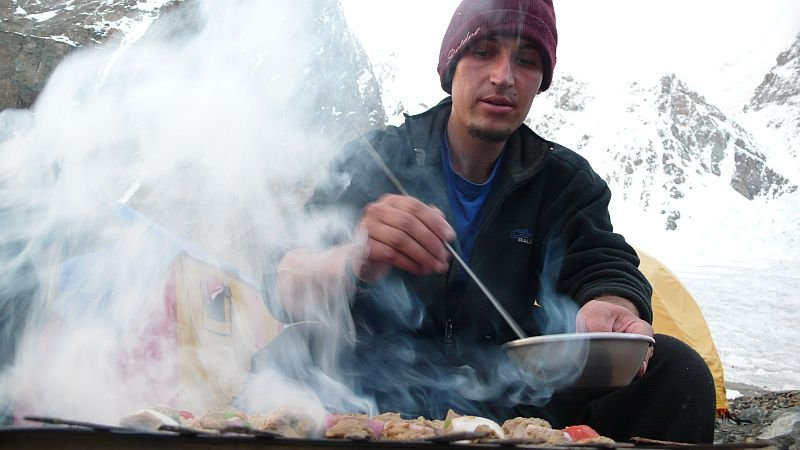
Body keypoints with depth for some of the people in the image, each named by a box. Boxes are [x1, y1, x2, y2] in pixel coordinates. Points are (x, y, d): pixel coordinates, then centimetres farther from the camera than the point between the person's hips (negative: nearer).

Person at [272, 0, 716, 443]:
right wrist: (354, 261, -39)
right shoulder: (376, 158, -2)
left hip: (512, 400, 3)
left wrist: (611, 310, -35)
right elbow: (290, 286, -13)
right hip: (382, 395, -2)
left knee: (675, 369, -19)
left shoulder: (567, 181, 7)